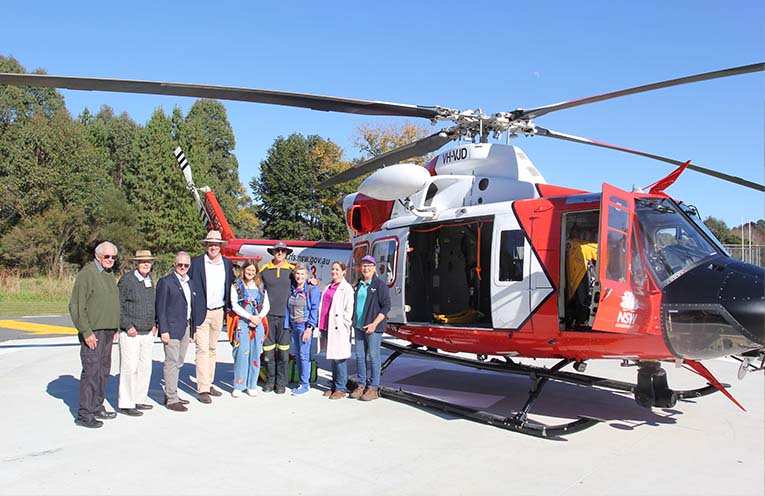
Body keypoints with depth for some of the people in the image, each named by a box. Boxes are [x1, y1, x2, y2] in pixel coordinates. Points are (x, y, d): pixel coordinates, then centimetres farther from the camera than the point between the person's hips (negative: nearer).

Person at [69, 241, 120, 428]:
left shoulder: (110, 275, 16)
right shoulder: (86, 274, -11)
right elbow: (76, 306, -15)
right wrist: (86, 332, -18)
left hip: (107, 331, 8)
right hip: (92, 332, -8)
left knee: (103, 371, 12)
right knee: (91, 371, -8)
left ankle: (97, 407, 22)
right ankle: (84, 414, -2)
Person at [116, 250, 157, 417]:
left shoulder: (150, 280, 12)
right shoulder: (126, 280, -9)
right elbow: (117, 306, -11)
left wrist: (154, 324, 12)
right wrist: (128, 326, -14)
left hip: (147, 333, 7)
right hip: (130, 333, -7)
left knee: (145, 367, 11)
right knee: (129, 368, -4)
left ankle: (139, 399, 23)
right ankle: (125, 404, 5)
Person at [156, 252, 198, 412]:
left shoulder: (191, 283, 15)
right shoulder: (166, 282, -6)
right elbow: (161, 308, -9)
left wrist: (193, 329, 14)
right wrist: (164, 330, -15)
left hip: (186, 328, 7)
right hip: (172, 329, -7)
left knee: (178, 363, 13)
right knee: (172, 363, -4)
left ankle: (170, 394, 23)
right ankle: (172, 399, 1)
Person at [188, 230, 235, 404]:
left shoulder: (227, 263, 8)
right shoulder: (196, 263, -5)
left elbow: (231, 285, 17)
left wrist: (229, 306, 8)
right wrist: (190, 312, -9)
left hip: (218, 312, 5)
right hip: (201, 312, -4)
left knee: (212, 349, 13)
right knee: (202, 350, -6)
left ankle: (209, 384, 23)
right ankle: (202, 389, -3)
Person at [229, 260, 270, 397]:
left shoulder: (260, 286, 14)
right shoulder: (236, 286, 5)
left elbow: (266, 305, 9)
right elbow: (235, 305, -5)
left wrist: (259, 317, -8)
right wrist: (250, 317, -13)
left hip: (258, 324, 3)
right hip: (242, 323, -3)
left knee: (255, 354, 4)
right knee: (241, 354, -6)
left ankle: (251, 386, 12)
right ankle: (238, 386, 2)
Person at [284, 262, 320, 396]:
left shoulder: (312, 289, -4)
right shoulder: (291, 290, 12)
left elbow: (314, 309, -9)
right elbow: (287, 308, 13)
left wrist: (309, 328, -15)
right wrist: (287, 326, 6)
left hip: (305, 325, -6)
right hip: (293, 325, 6)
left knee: (304, 355, -6)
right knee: (297, 355, 10)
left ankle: (305, 385, 1)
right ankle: (302, 383, 19)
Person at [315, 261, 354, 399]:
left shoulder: (346, 288, -5)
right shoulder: (329, 287, 18)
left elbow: (348, 309, -10)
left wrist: (344, 326, -14)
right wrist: (321, 325, 14)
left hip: (338, 328, -7)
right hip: (327, 327, 7)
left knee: (339, 358, -4)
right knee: (332, 358, 13)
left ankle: (341, 388, 3)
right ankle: (334, 386, 22)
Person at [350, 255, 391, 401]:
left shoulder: (380, 284, -6)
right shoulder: (358, 284, 14)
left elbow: (386, 306, -10)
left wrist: (374, 324, -16)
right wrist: (354, 322, 14)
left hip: (374, 327, -6)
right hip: (358, 327, 6)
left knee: (373, 356, -1)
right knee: (359, 356, 9)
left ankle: (373, 388, 6)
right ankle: (361, 385, 19)